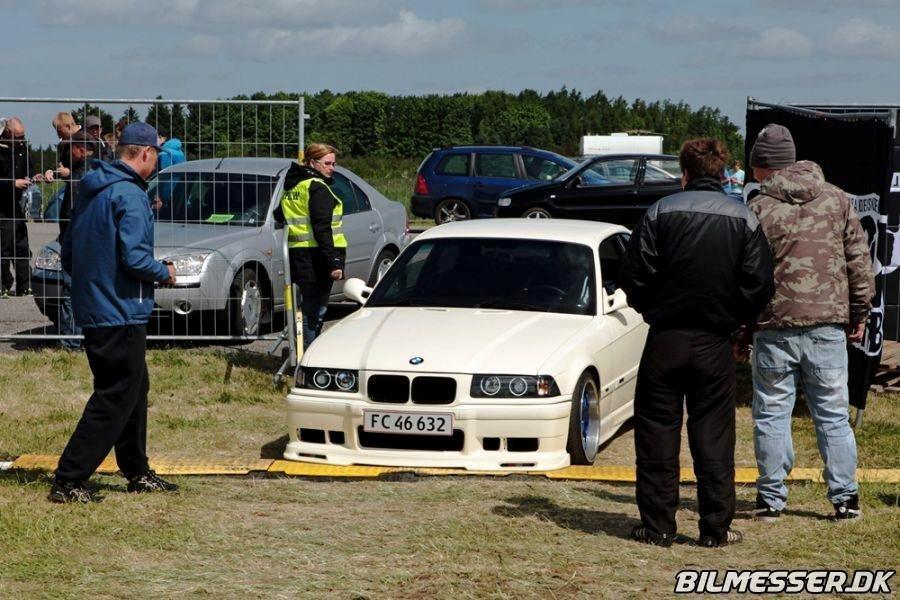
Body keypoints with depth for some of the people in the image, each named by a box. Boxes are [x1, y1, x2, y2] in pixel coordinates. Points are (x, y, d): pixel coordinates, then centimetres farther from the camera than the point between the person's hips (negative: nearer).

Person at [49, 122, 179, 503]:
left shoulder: (91, 192, 11)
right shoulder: (130, 196, -16)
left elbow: (68, 256, 16)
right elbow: (134, 257, -24)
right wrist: (164, 273, -6)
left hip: (91, 310, 9)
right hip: (121, 313, -9)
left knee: (135, 389, 20)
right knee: (116, 399, -4)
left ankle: (137, 473, 28)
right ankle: (68, 481, -6)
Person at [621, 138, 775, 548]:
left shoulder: (661, 212, -5)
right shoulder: (744, 220, 0)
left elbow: (634, 277, -7)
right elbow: (760, 285, -2)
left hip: (665, 340, -1)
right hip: (715, 345, 1)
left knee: (657, 434, 6)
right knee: (713, 437, 7)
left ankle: (657, 526, 8)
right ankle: (715, 529, 8)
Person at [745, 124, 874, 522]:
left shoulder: (758, 210, -5)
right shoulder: (836, 200, 5)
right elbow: (859, 259, 7)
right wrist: (859, 312, 15)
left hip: (775, 328, -3)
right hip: (829, 325, 3)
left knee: (771, 414, 6)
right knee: (833, 414, 10)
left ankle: (771, 499, 9)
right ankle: (846, 498, 11)